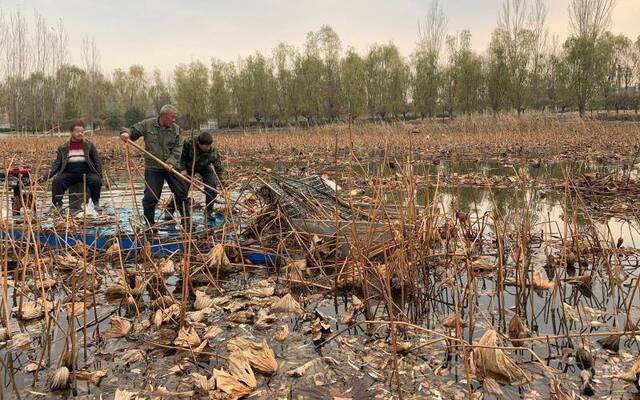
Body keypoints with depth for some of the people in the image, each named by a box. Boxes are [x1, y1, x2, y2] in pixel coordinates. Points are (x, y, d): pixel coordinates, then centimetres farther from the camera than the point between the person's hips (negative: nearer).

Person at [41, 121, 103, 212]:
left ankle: (96, 204, -14)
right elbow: (56, 164, 8)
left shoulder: (89, 145, 8)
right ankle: (57, 205, -16)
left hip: (86, 173, -1)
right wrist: (46, 176, -7)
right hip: (69, 173, 1)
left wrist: (99, 176, -6)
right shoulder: (63, 148, 11)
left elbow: (97, 162, 8)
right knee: (56, 181, -26)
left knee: (95, 180, -32)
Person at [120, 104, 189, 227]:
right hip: (153, 168, -2)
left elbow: (177, 148, -4)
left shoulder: (176, 129, 2)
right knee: (151, 197, -1)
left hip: (172, 167, 2)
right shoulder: (147, 124, -3)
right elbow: (133, 131, 5)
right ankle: (149, 224, 13)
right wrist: (126, 133, -20)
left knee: (181, 194, 5)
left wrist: (171, 162, -18)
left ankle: (187, 221, 19)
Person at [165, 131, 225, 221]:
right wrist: (182, 169, -21)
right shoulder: (188, 144, -33)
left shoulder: (213, 151, -31)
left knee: (212, 189, -13)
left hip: (204, 168, 1)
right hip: (188, 167, -1)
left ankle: (209, 210, 8)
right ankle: (169, 210, 11)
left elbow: (219, 168, -25)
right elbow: (181, 156, -15)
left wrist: (221, 183, -29)